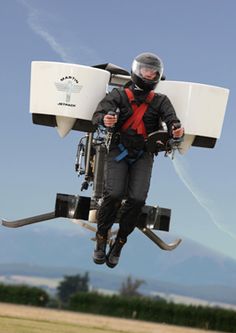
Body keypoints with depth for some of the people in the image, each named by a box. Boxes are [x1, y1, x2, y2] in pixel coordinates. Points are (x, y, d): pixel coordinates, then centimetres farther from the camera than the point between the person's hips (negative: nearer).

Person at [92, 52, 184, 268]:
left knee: (137, 199, -16)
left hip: (143, 155, 2)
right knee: (114, 195, -20)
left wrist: (176, 130, -31)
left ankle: (119, 244, 1)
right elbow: (99, 114, -7)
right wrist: (105, 119, -33)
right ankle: (101, 240, -1)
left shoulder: (160, 101, 12)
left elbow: (171, 119, -6)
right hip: (119, 150, -2)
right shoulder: (119, 95, 6)